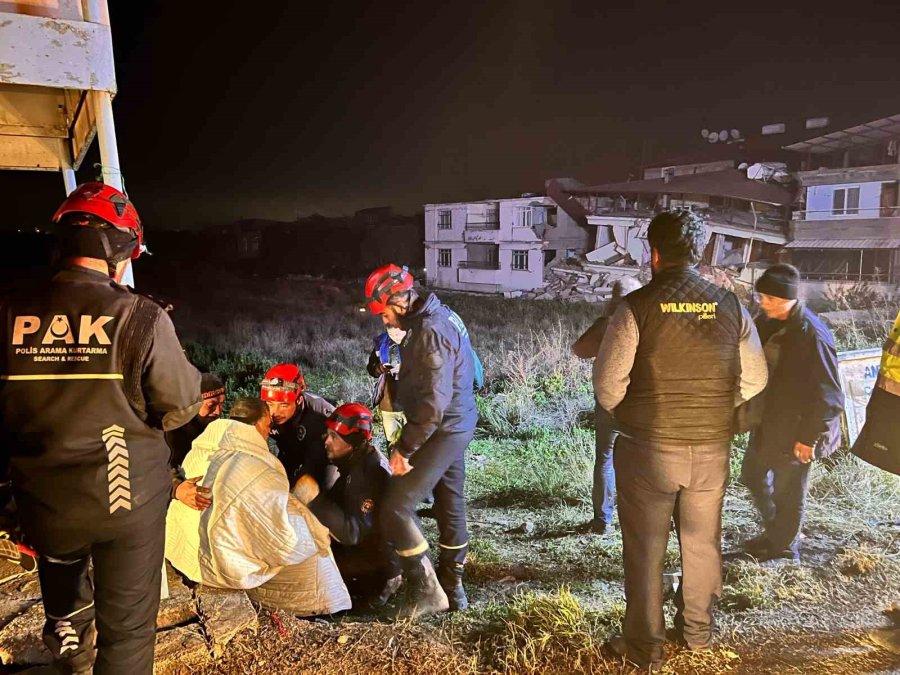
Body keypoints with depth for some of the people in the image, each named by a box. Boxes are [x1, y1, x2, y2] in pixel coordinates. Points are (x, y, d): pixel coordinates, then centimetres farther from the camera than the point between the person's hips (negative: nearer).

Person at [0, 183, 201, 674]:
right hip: (128, 499, -4)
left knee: (63, 608, 34)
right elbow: (178, 407, -12)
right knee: (128, 627, 14)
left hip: (42, 501, 4)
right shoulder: (141, 317, -20)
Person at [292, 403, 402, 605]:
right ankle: (365, 579, 9)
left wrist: (315, 500, -32)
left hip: (380, 557, -9)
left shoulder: (373, 473, -29)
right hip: (363, 541, 9)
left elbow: (352, 533, -30)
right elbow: (337, 502, 7)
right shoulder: (354, 462, -1)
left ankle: (377, 581, 0)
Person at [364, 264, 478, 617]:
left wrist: (404, 448, -21)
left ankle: (426, 588, 6)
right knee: (450, 505, 18)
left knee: (395, 507, -7)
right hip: (455, 426, 10)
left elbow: (434, 401, -26)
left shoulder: (430, 332, -23)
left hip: (443, 431, -10)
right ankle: (452, 586, 32)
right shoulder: (436, 317, 9)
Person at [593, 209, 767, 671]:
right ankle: (697, 631, 39)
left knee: (645, 548, 11)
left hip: (648, 448, -4)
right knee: (703, 541, 21)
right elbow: (754, 380, 4)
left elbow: (607, 382, -15)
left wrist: (623, 416, 5)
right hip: (712, 448, 4)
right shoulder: (730, 306, -2)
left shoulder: (638, 306, -14)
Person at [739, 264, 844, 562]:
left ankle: (783, 551, 32)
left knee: (787, 493, 10)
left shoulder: (812, 336, -26)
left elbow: (829, 396, -22)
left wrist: (809, 437, -19)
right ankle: (773, 533, 45)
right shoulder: (767, 321, -2)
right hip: (765, 420, 8)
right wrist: (751, 410, 10)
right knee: (753, 476, 23)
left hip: (794, 430, -8)